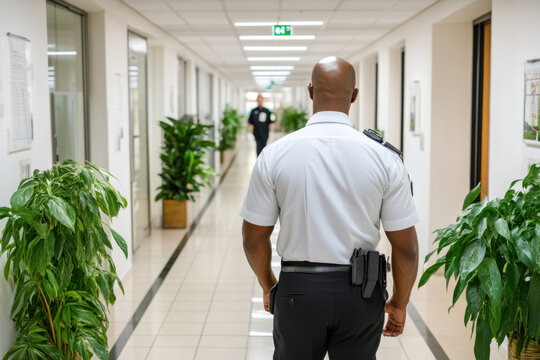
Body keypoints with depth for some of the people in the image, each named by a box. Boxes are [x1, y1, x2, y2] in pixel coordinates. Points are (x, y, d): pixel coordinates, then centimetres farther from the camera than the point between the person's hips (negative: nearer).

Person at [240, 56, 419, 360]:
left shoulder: (274, 155, -8)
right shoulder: (385, 158, -9)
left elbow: (254, 237, -1)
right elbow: (406, 247, -5)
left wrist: (268, 286, 16)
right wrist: (399, 303, 10)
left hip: (298, 289, 0)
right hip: (360, 293, 0)